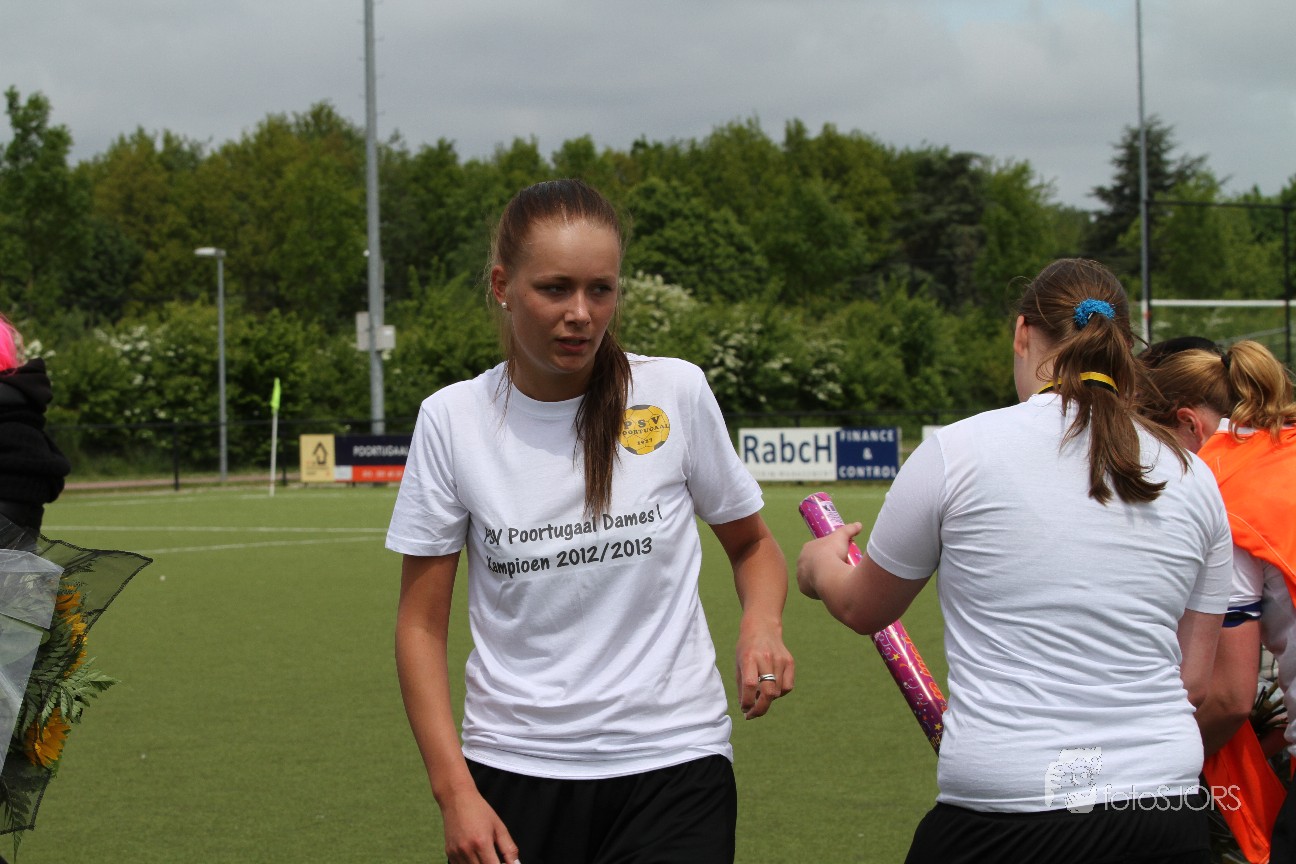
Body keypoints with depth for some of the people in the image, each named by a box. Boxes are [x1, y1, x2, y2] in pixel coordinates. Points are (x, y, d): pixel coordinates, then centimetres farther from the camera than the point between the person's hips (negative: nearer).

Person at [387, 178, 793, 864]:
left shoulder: (676, 392, -3)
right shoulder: (452, 418, -2)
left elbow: (751, 545, 11)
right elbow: (421, 624, 1)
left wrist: (761, 624, -11)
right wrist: (454, 791, -8)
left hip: (672, 760, -1)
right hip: (512, 770, 1)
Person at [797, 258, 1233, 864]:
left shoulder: (957, 451, -4)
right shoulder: (1193, 478, 6)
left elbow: (861, 609, 12)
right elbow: (1194, 682, 11)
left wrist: (820, 565, 35)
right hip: (1165, 812, 3)